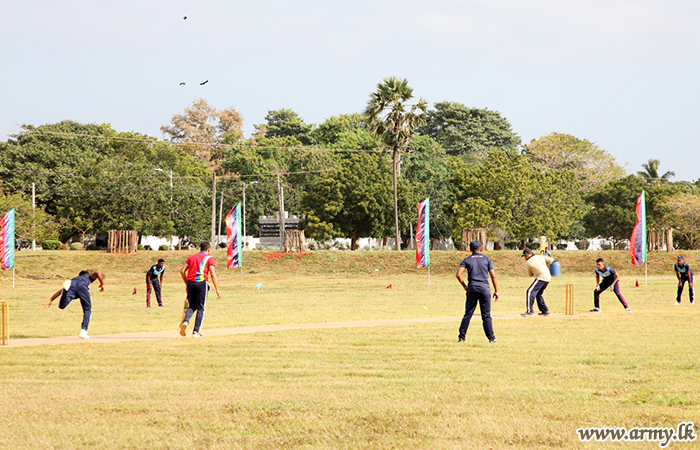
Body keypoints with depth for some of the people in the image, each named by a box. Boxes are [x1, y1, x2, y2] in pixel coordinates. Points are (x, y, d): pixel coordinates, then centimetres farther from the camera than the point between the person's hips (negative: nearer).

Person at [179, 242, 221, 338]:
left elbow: (182, 271, 11)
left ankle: (185, 321, -13)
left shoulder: (192, 257, 18)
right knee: (200, 308, 4)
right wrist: (217, 290, -6)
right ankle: (196, 331, -2)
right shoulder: (209, 258, 5)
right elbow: (213, 274, -5)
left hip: (190, 283, 4)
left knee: (192, 306, 15)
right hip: (202, 283, -4)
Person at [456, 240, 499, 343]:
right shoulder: (487, 259, 6)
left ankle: (461, 337, 4)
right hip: (484, 288, 0)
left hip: (472, 288, 0)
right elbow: (493, 276, 2)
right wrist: (496, 291, 5)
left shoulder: (466, 260, 6)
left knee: (468, 314, 5)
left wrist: (464, 286, 6)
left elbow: (458, 274, -6)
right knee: (486, 315, 2)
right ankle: (491, 337, -1)